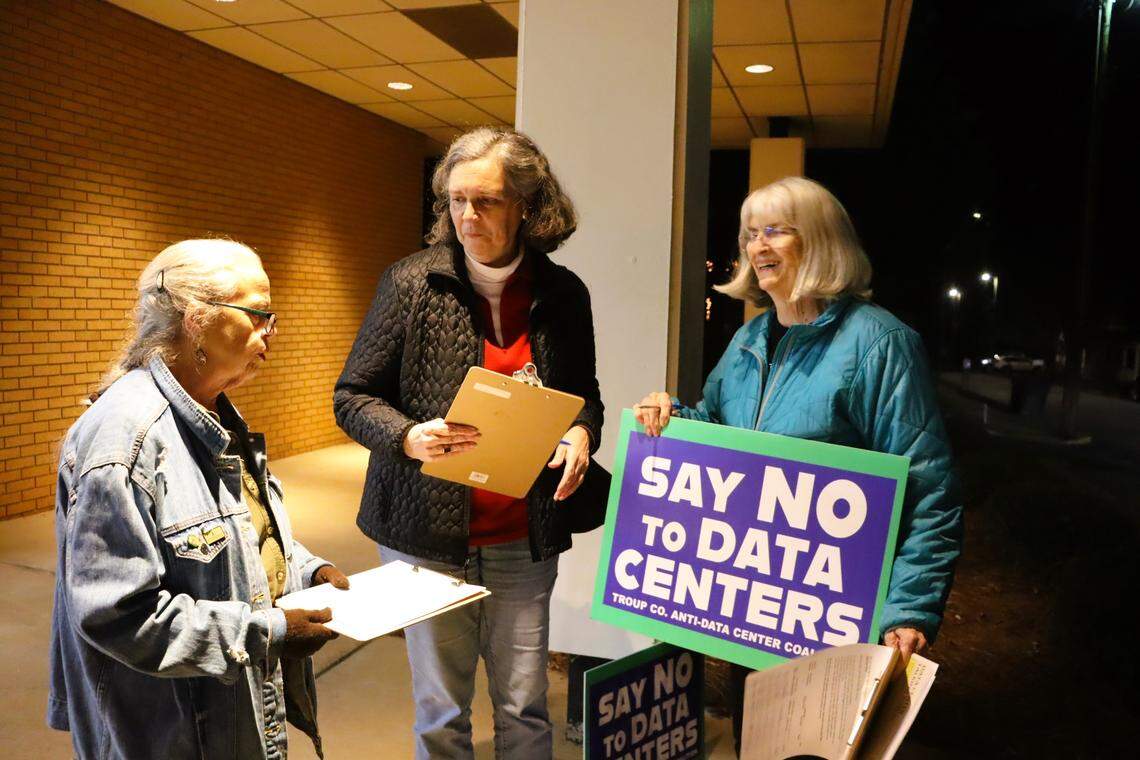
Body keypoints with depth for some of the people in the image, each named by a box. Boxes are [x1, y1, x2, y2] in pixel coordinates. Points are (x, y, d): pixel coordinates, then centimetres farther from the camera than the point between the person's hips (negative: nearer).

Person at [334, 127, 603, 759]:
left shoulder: (564, 294, 2)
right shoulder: (411, 284, -5)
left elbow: (583, 393, 15)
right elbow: (351, 397, -1)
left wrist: (581, 433, -8)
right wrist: (407, 437, -21)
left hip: (525, 541, 2)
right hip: (428, 537, -1)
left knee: (525, 708, 12)